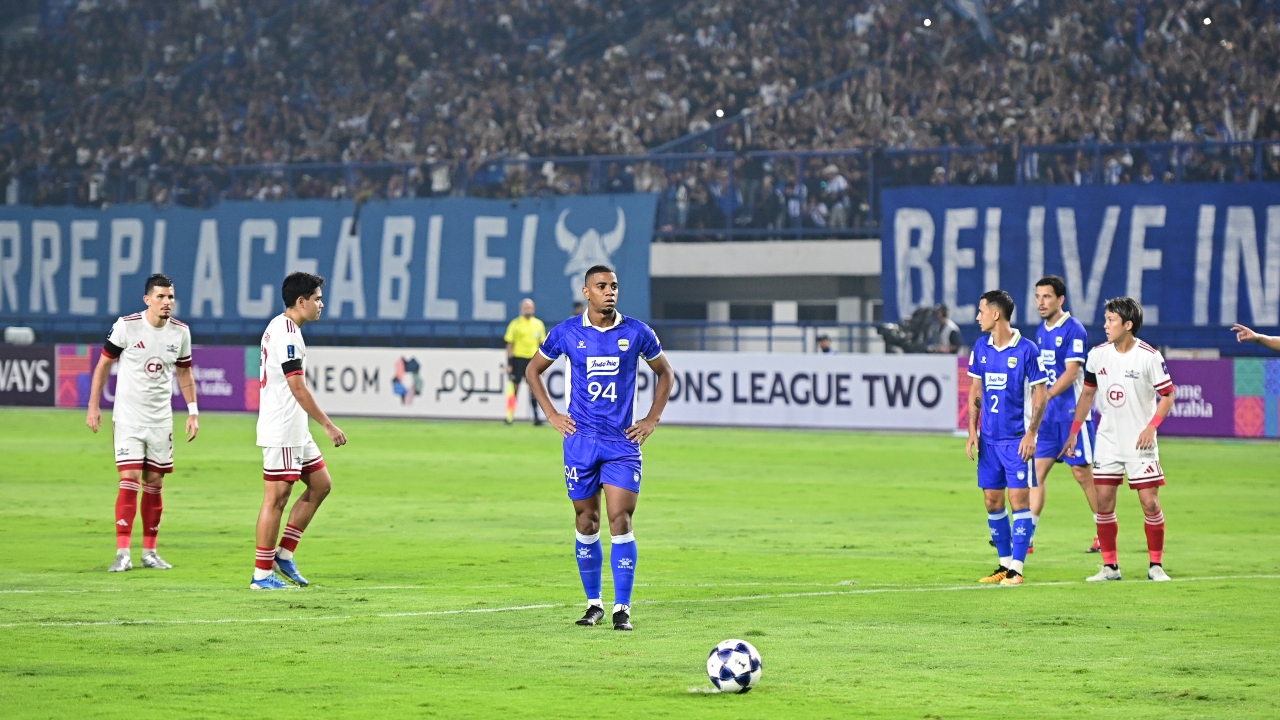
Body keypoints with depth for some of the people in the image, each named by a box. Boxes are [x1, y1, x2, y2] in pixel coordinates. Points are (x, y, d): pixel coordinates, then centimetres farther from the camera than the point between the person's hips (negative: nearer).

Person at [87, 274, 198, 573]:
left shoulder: (180, 331, 1)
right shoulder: (126, 326, -11)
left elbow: (184, 372, 14)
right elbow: (104, 364, -1)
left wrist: (193, 411, 9)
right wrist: (94, 406, -3)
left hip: (161, 419, 4)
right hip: (128, 416, -4)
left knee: (154, 485, 7)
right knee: (129, 480, -12)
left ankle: (150, 552, 15)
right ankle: (123, 553, -11)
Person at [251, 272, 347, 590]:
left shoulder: (281, 327, 15)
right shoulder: (286, 333, -18)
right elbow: (298, 387, -22)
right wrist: (328, 425, -20)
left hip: (296, 431, 10)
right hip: (281, 431, -10)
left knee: (321, 484, 13)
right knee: (276, 498, -6)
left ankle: (284, 554, 16)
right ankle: (262, 574, -1)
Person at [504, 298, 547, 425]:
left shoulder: (538, 324, 9)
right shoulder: (515, 324, -1)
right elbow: (510, 345, -1)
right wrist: (509, 364, -6)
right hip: (518, 358, -3)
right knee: (515, 387, -3)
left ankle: (536, 417, 3)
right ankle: (510, 416, 4)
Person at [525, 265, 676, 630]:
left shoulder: (636, 333, 1)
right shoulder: (566, 333, 0)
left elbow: (665, 373, 16)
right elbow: (533, 369, 15)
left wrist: (653, 418, 7)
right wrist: (551, 414, 6)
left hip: (623, 441, -1)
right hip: (581, 439, 1)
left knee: (620, 521, -9)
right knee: (586, 522, 5)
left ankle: (622, 608, -5)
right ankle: (594, 604, 17)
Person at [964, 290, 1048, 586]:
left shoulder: (1026, 350, -9)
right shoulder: (981, 347, 7)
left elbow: (1040, 394, -6)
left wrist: (1031, 434, -13)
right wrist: (972, 431, 8)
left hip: (1016, 438, -6)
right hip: (988, 439, 6)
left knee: (1019, 499, -7)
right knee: (992, 500, 7)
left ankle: (1017, 568, -5)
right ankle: (1005, 563, 18)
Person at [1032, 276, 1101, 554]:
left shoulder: (1073, 330, -12)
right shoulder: (1042, 330, 11)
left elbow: (1070, 373, -19)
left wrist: (1044, 398, -26)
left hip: (1072, 413, -7)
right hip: (1047, 415, 7)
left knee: (1083, 473, -1)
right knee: (1036, 471, 0)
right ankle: (1027, 537, -1)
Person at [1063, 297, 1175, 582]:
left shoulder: (1149, 356, -12)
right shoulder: (1097, 355, 1)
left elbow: (1167, 395, -6)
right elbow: (1087, 392, 13)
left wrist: (1151, 427, -19)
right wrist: (1074, 431, 12)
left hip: (1140, 442, -4)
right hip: (1107, 440, 4)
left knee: (1150, 503, -5)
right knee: (1103, 503, 0)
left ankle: (1156, 565, 8)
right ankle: (1110, 566, 9)